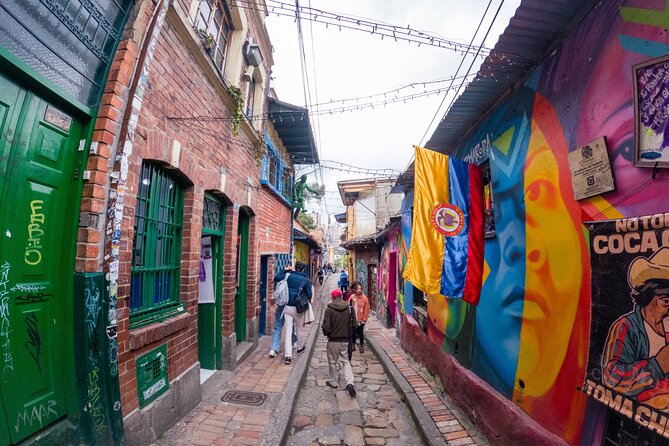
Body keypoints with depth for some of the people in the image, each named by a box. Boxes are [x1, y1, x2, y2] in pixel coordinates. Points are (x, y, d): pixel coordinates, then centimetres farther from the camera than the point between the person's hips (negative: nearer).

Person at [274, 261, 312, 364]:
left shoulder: (288, 276, -2)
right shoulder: (306, 280, -6)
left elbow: (276, 278, 7)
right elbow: (309, 295, -8)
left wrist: (285, 270, 13)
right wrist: (308, 300, 14)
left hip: (288, 307, 1)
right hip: (299, 308, -1)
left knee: (288, 330, 3)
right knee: (299, 329, 19)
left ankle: (288, 355, 0)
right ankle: (300, 348, 39)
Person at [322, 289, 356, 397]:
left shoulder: (329, 309, -15)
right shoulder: (349, 309, -5)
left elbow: (326, 327, -14)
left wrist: (327, 334, 7)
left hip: (333, 340, -3)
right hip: (345, 340, 3)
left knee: (332, 362, 16)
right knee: (346, 361, 14)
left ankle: (334, 382, 29)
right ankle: (350, 383, 0)